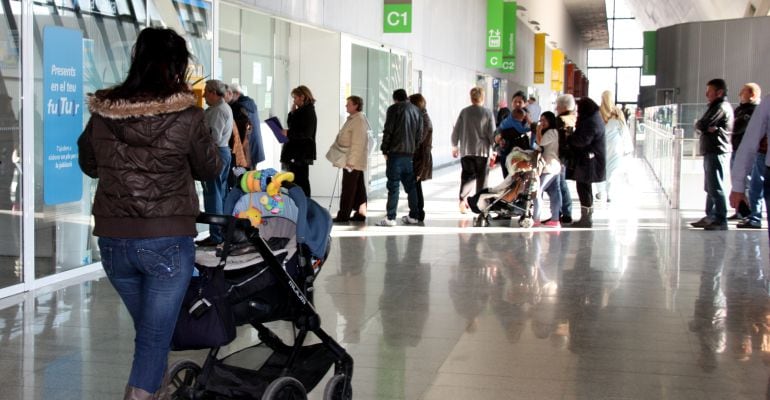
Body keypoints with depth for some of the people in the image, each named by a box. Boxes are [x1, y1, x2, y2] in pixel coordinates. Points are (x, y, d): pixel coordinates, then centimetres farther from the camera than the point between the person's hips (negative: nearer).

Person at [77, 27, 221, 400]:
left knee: (148, 330, 22)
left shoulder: (102, 114, -2)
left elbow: (89, 165, 15)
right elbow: (210, 169, 4)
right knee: (155, 338, 3)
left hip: (113, 241, 4)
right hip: (167, 242, -4)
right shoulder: (186, 117, -12)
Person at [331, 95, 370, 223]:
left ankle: (343, 215, -5)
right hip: (352, 160, 10)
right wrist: (350, 160, 21)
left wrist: (350, 161, -24)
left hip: (353, 161, -10)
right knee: (358, 188, 11)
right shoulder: (353, 119, 17)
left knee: (348, 188, -7)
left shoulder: (359, 121, -16)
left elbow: (357, 143, -22)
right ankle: (360, 213, 15)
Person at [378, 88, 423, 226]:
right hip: (410, 153, 6)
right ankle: (413, 216, 15)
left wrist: (384, 150, -2)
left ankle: (390, 217, -8)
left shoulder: (394, 109, -3)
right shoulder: (416, 110, 14)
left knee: (393, 185, -6)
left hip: (396, 152, -6)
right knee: (411, 185, 13)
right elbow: (420, 133, 14)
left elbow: (388, 131, -8)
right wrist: (415, 149, 16)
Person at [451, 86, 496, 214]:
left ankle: (462, 199, -13)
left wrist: (455, 146, 16)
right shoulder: (488, 113, -3)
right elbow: (492, 134, -5)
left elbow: (456, 131, 4)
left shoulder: (464, 112, 2)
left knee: (467, 176, 6)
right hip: (482, 151, -2)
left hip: (466, 150, 2)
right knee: (482, 177, 9)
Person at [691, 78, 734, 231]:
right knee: (710, 188, 15)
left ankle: (720, 221, -6)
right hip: (711, 152, 10)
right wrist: (708, 128, -10)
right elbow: (703, 126, 11)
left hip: (716, 152, -10)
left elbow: (700, 126, -19)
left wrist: (700, 126, 2)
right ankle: (710, 217, 23)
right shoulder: (716, 107, 20)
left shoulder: (721, 107, -13)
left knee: (716, 188, -8)